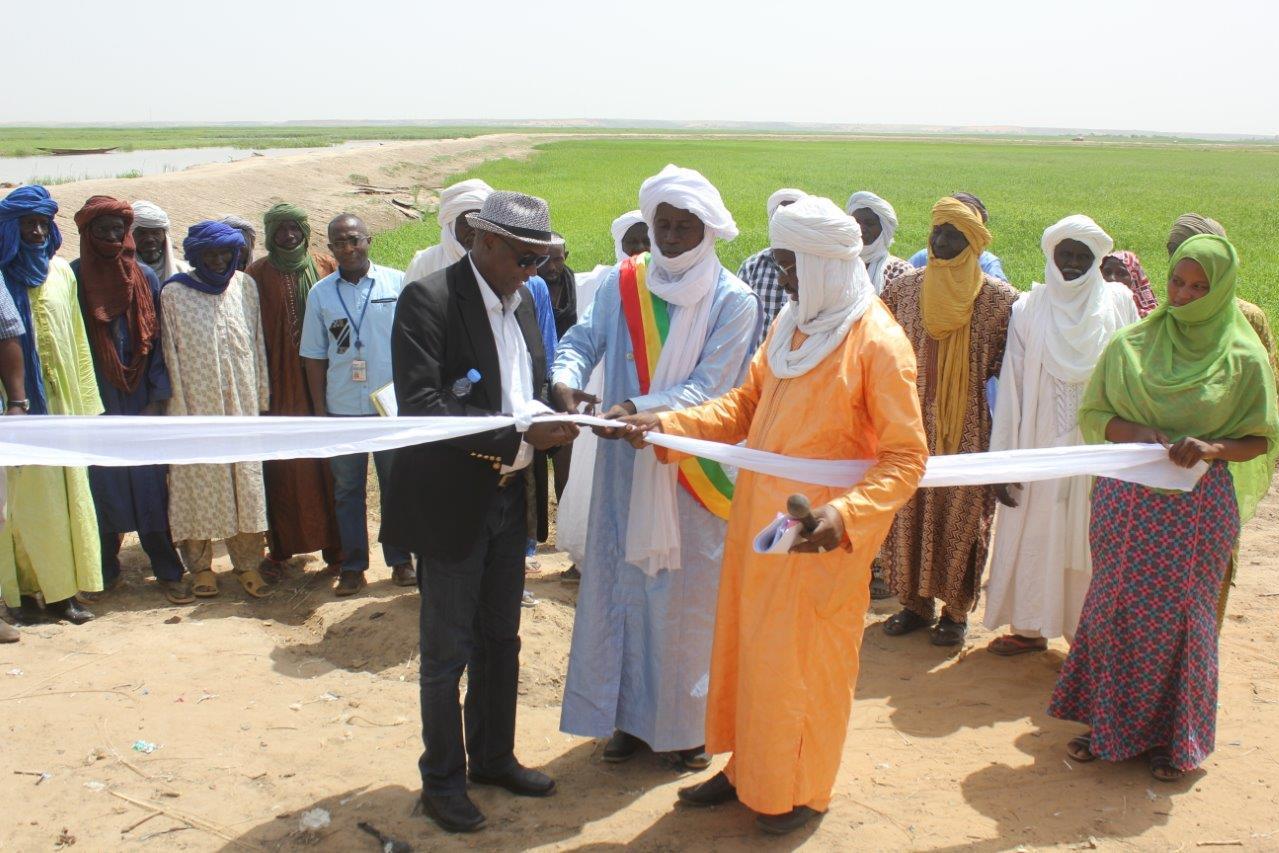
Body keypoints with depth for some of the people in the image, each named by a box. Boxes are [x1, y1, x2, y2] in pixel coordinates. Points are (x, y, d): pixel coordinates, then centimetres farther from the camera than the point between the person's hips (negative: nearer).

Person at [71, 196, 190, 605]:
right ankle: (104, 570, 19)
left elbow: (159, 341, 5)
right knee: (102, 488, 5)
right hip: (95, 407, -1)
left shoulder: (145, 278, 5)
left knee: (152, 488, 1)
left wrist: (158, 398, -3)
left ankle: (168, 572, 8)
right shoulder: (73, 278, 0)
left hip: (141, 405, 1)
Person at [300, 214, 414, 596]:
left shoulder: (397, 283, -2)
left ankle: (401, 560, 22)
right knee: (347, 490, 9)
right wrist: (321, 409, 4)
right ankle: (352, 565, 20)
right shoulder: (320, 293, 4)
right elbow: (314, 357, 7)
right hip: (342, 409, 1)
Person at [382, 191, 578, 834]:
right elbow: (419, 406, -26)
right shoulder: (428, 299, -16)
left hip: (510, 498, 7)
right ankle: (442, 780, 25)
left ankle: (493, 757, 38)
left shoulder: (521, 301, 8)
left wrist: (549, 413, -8)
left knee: (501, 641, 20)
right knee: (447, 652, 7)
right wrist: (520, 435, -28)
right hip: (452, 502, -7)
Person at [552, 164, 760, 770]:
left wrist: (637, 408, -29)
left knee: (687, 597, 8)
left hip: (694, 474, -2)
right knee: (622, 587, 10)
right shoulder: (621, 284, 1)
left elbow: (708, 387, -15)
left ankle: (686, 723, 25)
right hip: (626, 466, 3)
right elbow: (582, 339, -2)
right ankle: (630, 713, 27)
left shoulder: (733, 302, -8)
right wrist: (566, 377, -25)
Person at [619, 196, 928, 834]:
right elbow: (746, 403, 12)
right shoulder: (792, 323, 6)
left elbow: (906, 457, -16)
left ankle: (802, 791, 29)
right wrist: (667, 425, -1)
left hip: (817, 536, -7)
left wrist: (845, 516, -30)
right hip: (757, 517, 7)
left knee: (803, 660, 8)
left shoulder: (877, 343, -16)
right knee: (746, 644, 17)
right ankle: (747, 767, 37)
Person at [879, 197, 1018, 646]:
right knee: (909, 511, 8)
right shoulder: (904, 287, 4)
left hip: (967, 428, -3)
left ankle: (955, 611, 18)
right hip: (912, 423, 3)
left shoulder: (999, 298, -5)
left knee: (960, 515, 4)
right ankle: (915, 601, 24)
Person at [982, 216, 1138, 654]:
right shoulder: (1029, 309, 0)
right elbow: (1011, 385, -1)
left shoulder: (1118, 303, 1)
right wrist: (1003, 460, -4)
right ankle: (1030, 626, 22)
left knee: (1091, 539, 7)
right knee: (1033, 535, 8)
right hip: (1040, 446, 1)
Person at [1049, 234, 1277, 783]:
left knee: (1180, 613, 5)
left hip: (1198, 506, -2)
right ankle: (1109, 722, 24)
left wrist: (1213, 448, -19)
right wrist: (1133, 431, -13)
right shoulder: (1131, 344, 3)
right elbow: (1093, 413, 7)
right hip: (1126, 502, 2)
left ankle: (1174, 736, 22)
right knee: (1115, 607, 7)